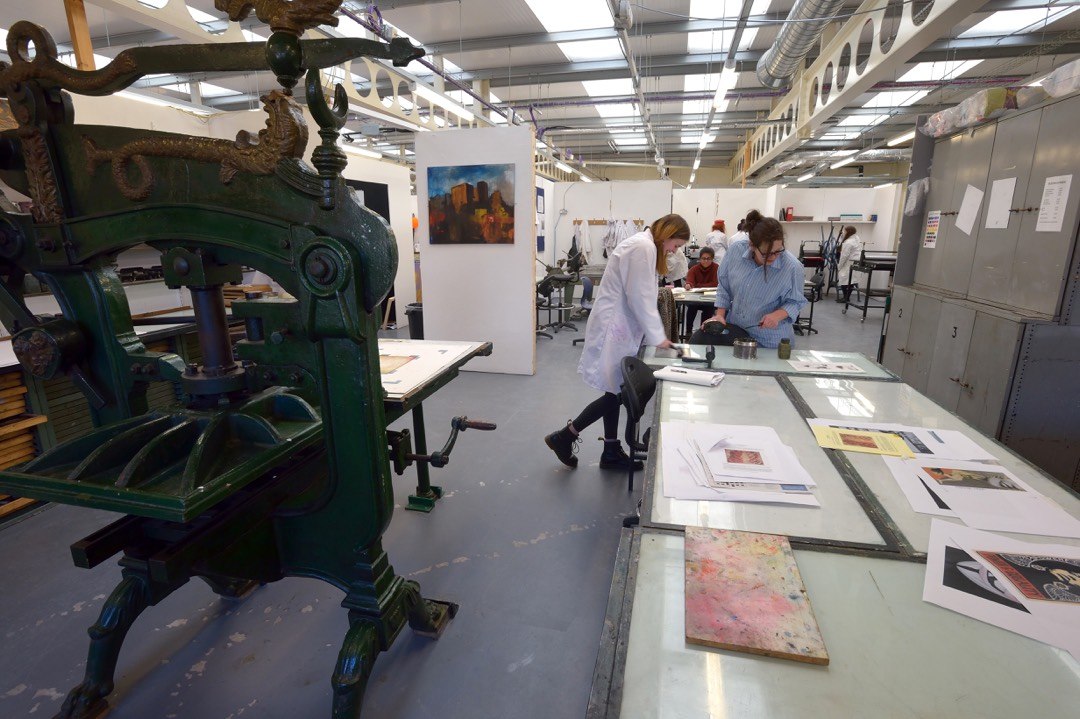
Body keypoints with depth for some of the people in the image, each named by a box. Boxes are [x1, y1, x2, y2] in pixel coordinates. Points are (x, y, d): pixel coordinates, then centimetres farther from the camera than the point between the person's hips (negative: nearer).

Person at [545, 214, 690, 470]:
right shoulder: (643, 247, -15)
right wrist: (656, 336, -14)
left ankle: (611, 452, 21)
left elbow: (643, 295, 16)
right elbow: (640, 298, -20)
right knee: (616, 392, -5)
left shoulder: (644, 245, 18)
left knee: (616, 390, 12)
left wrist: (655, 333, 11)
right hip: (613, 326, -11)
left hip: (619, 325, 11)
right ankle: (565, 436, 5)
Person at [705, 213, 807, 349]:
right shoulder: (736, 250, -12)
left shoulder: (792, 267, -20)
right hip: (733, 331, 3)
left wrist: (778, 315, -25)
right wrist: (720, 315, -6)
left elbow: (795, 302, -7)